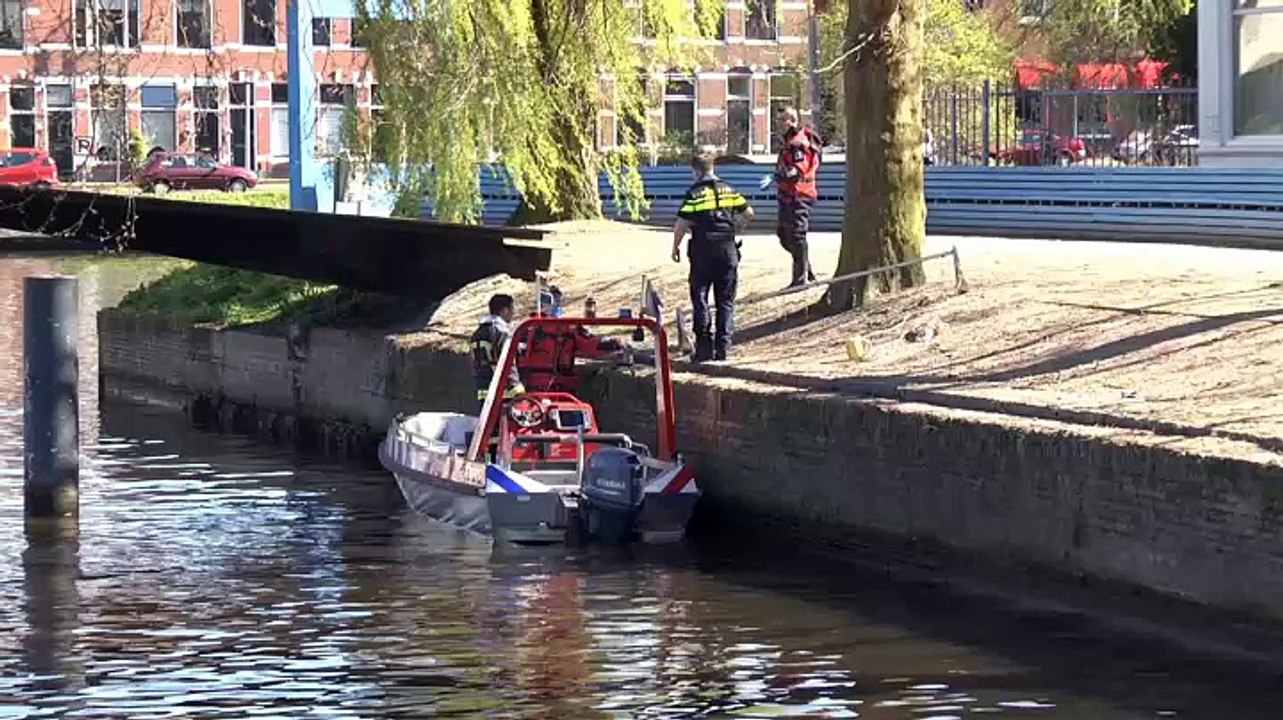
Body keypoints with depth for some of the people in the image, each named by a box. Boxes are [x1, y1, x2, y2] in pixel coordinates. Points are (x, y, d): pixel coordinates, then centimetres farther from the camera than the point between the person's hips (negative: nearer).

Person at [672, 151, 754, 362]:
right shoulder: (728, 190, 5)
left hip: (703, 251, -4)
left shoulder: (694, 193, -8)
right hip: (728, 250, 4)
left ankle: (704, 346, -2)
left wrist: (675, 247, 2)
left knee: (700, 298, 4)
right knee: (726, 301, 9)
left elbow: (681, 225, -11)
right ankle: (723, 346, 6)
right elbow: (748, 213, 8)